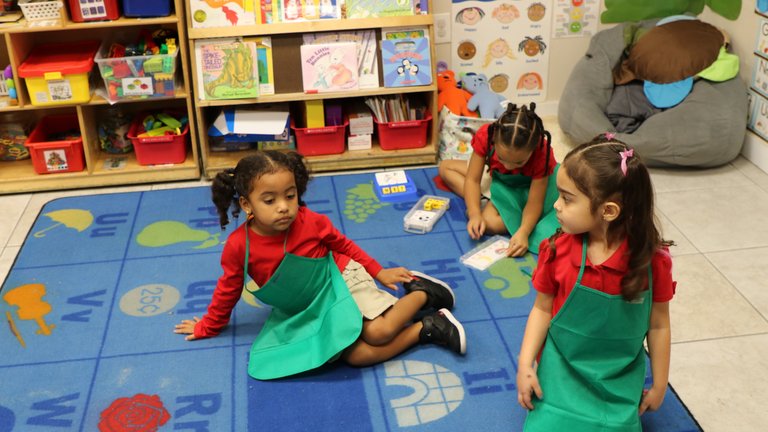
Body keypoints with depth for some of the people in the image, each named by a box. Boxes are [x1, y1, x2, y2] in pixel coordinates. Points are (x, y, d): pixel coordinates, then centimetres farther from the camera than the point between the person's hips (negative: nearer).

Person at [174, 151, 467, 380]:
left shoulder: (311, 223, -18)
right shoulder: (238, 245, -17)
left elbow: (344, 245, 2)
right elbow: (228, 290, 1)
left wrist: (379, 272, 8)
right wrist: (208, 327, 12)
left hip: (341, 280, -1)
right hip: (307, 310, 2)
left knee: (379, 331, -26)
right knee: (355, 355, -22)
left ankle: (421, 293, 2)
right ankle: (425, 329, -8)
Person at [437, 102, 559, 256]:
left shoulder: (542, 152, -36)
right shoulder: (485, 136, -31)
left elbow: (534, 202, -31)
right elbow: (472, 180, -24)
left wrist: (523, 232, -48)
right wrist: (475, 214, -39)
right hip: (504, 184, 5)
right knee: (445, 167, -5)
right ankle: (483, 203, -17)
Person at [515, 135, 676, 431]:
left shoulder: (652, 260, -17)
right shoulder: (558, 250, -14)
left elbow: (658, 326, -5)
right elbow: (543, 308, -2)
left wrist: (659, 386, 4)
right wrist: (525, 365, -9)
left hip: (619, 381, 0)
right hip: (562, 372, 0)